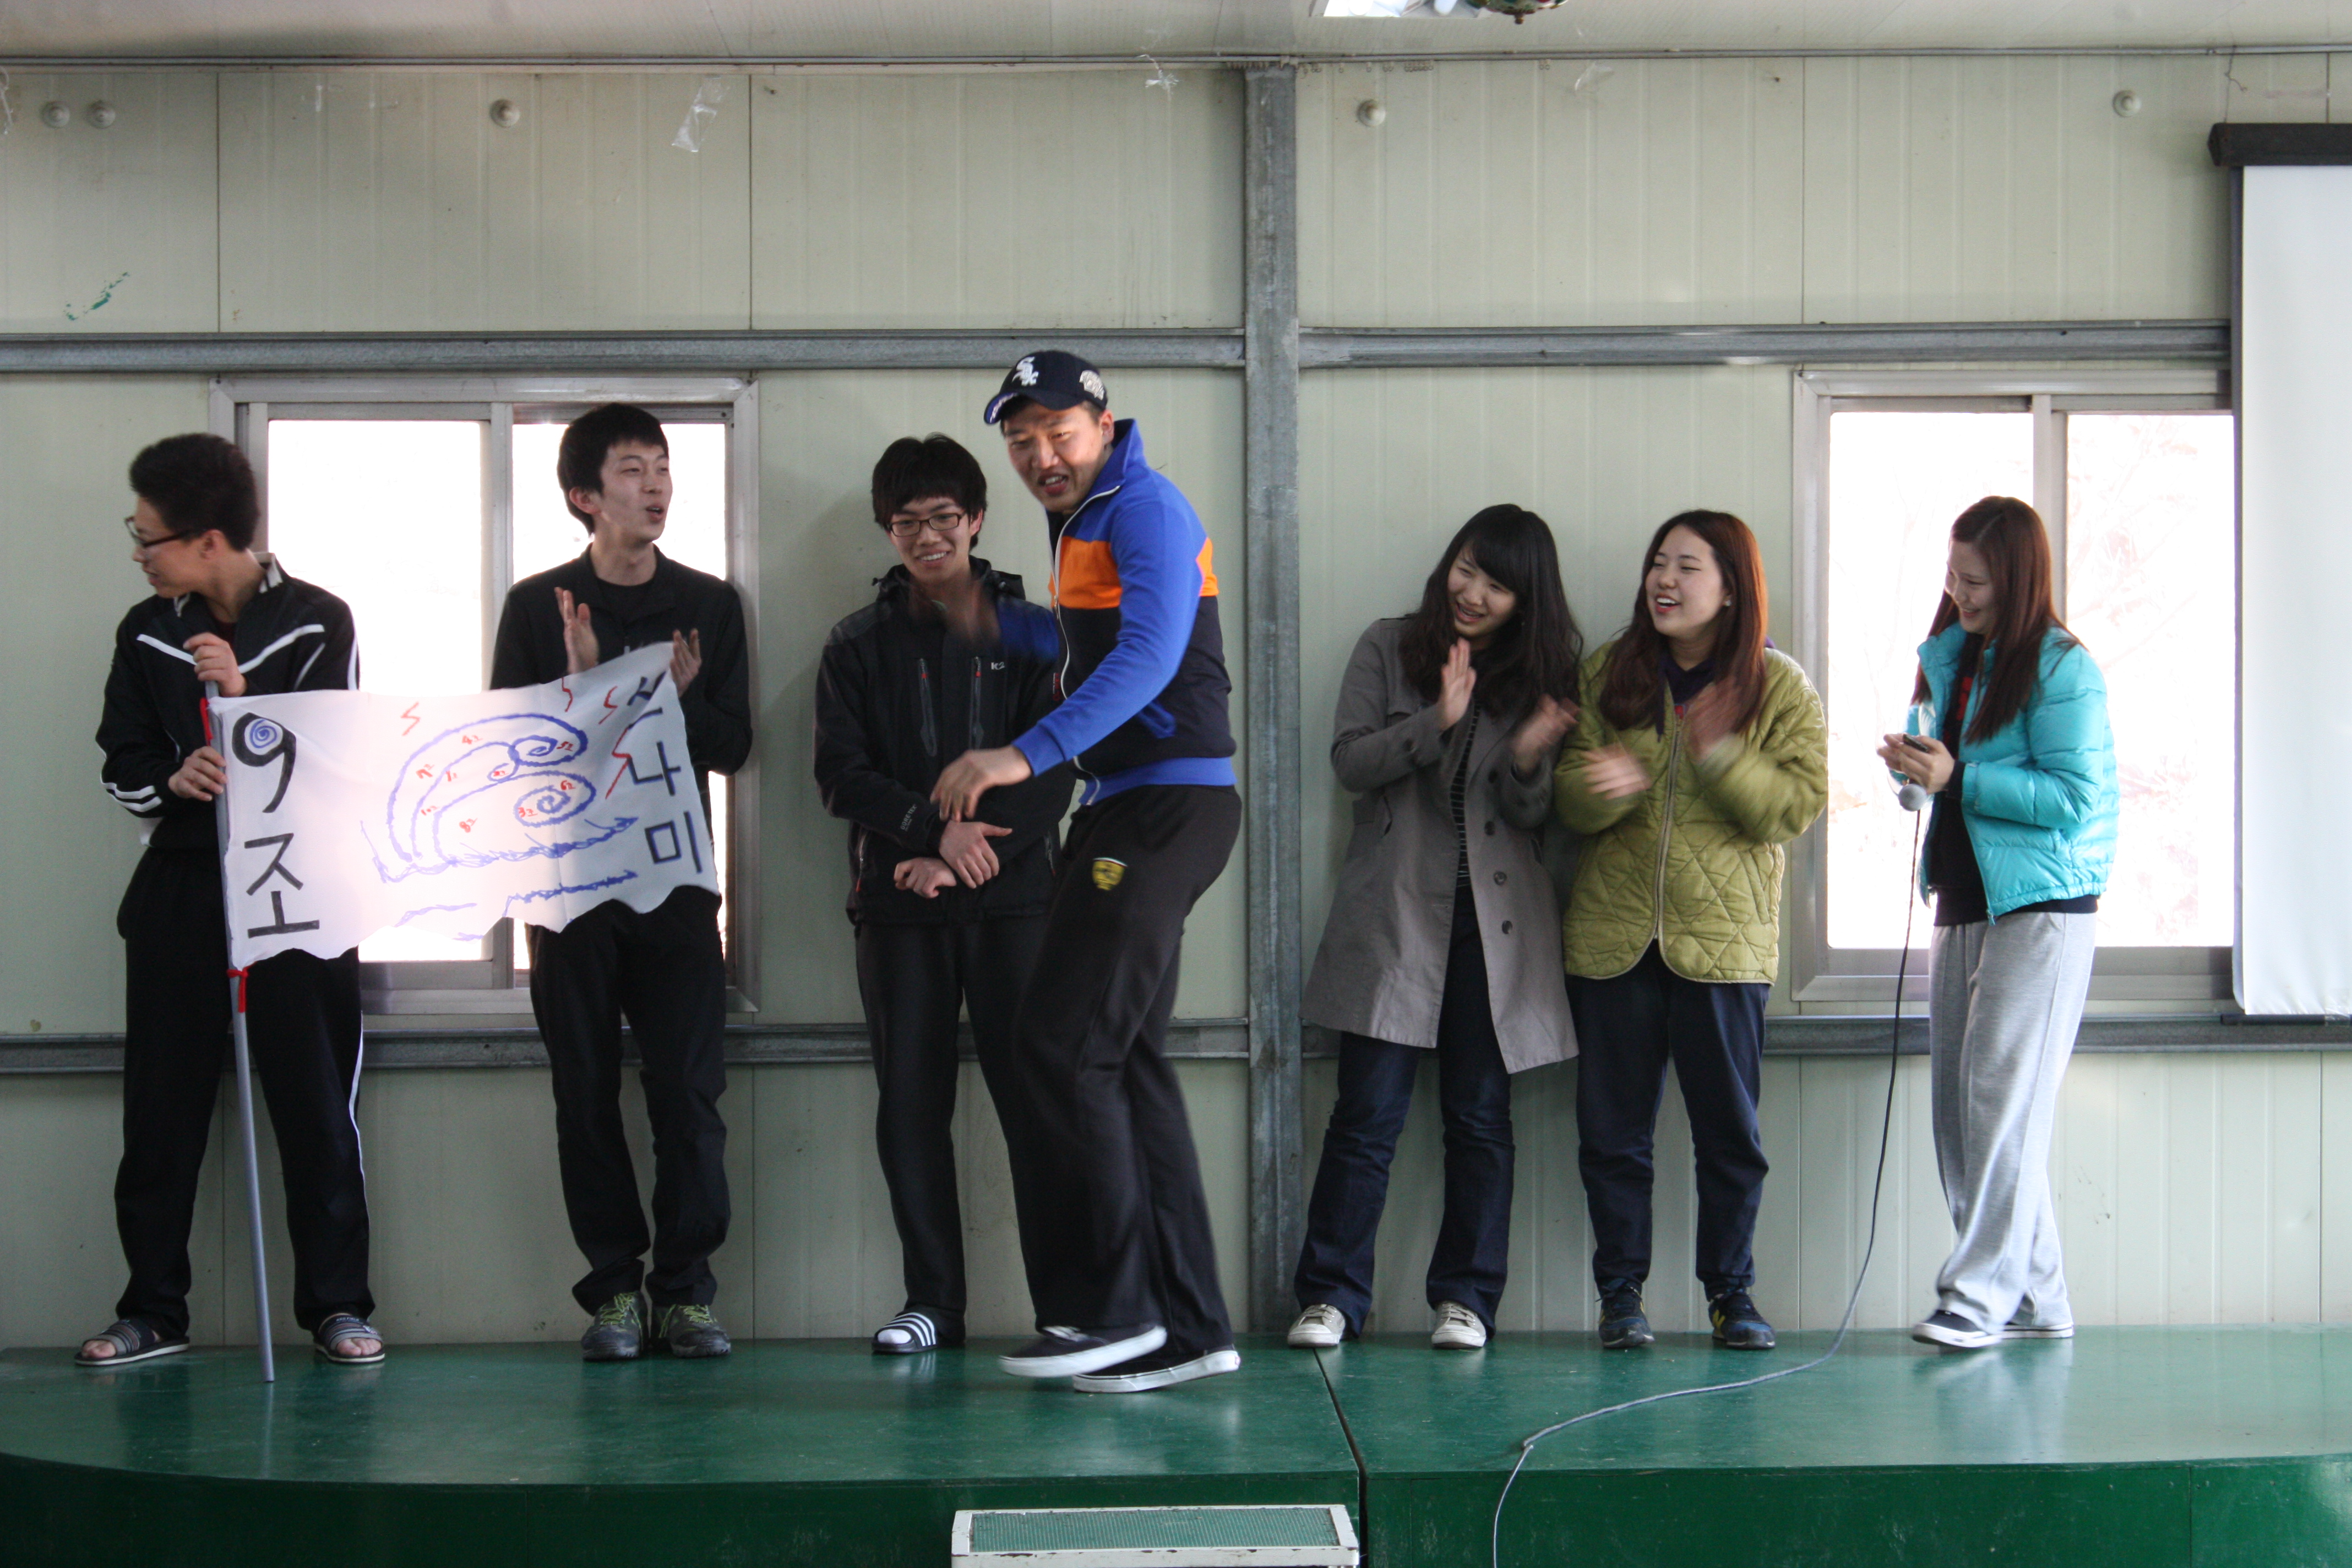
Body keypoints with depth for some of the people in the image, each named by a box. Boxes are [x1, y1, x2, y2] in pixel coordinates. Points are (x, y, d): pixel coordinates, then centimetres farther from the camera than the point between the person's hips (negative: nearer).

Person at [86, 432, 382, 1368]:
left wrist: (243, 698, -20)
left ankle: (337, 1302, 7)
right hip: (179, 892, 3)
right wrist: (173, 779, -16)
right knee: (161, 1106, 4)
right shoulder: (146, 634, 7)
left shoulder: (317, 622, -3)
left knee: (317, 1104, -1)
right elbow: (123, 772, 6)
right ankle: (153, 1309, 12)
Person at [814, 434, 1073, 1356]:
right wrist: (933, 830, -13)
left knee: (1035, 1097, -6)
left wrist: (965, 856, -10)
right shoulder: (860, 647, 11)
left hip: (1013, 899, -2)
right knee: (912, 1105, 2)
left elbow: (1054, 773, 0)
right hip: (899, 907, 2)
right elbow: (842, 775, 2)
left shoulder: (1032, 633, 8)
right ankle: (932, 1302, 9)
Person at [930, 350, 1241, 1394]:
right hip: (1122, 810, 10)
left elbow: (1149, 656, -26)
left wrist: (1025, 757, -33)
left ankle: (1111, 1308, -7)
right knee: (1126, 1059, 8)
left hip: (1169, 803, -10)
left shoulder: (1146, 510, -11)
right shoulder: (1081, 524, 20)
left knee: (1064, 1043, -12)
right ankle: (1190, 1326, 10)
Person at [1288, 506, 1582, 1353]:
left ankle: (1466, 1296, 12)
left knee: (1480, 1117, 4)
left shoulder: (1541, 673, 8)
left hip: (1496, 920, 2)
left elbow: (1535, 818, 7)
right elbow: (1350, 761, -3)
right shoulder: (1388, 648, 6)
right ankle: (1330, 1295, 3)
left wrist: (1529, 761, -15)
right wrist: (1438, 722, -17)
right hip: (1393, 913, -1)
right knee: (1368, 1114, -4)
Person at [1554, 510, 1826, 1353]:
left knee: (1729, 1129, 3)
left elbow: (1799, 806, -7)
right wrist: (1607, 787, -18)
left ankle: (1731, 1292, 16)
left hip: (1724, 936, -2)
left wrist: (1721, 757, -20)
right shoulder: (1608, 674, 7)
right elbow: (1571, 799, 5)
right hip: (1613, 934, 2)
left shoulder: (1779, 687, 0)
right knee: (1614, 1127, 4)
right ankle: (1621, 1291, 15)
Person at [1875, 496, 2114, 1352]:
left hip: (2042, 911, -8)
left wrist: (1958, 778, -19)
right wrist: (1912, 763, 1)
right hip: (1966, 901, 9)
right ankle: (2036, 1298, 11)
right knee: (1957, 1105, 6)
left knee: (2002, 1099, -11)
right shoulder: (1952, 655, 15)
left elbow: (2075, 797, -17)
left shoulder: (2061, 668, -10)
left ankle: (1980, 1295, -8)